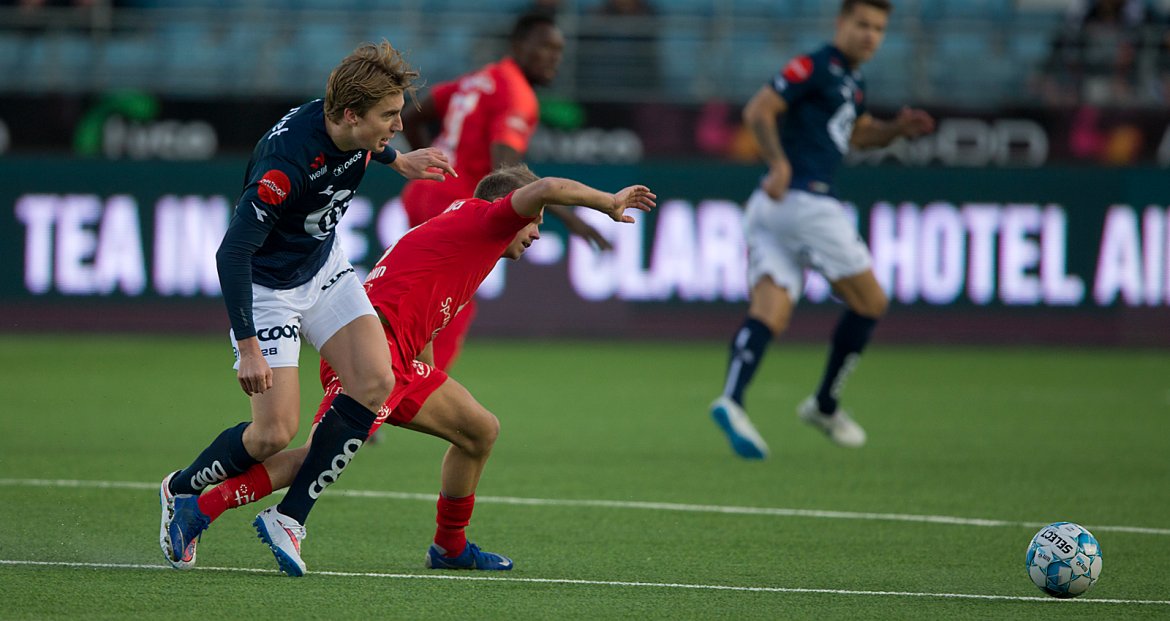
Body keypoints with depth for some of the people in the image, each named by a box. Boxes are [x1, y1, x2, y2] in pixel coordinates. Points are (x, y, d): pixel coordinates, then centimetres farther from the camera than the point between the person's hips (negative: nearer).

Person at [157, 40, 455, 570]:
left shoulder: (349, 130, -13)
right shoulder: (285, 162, -36)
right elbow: (232, 253, -35)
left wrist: (397, 161, 22)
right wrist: (248, 347, -35)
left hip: (324, 267, 8)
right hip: (267, 287, -8)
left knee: (374, 382, -11)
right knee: (276, 433, -11)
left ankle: (288, 516, 0)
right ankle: (181, 492, 19)